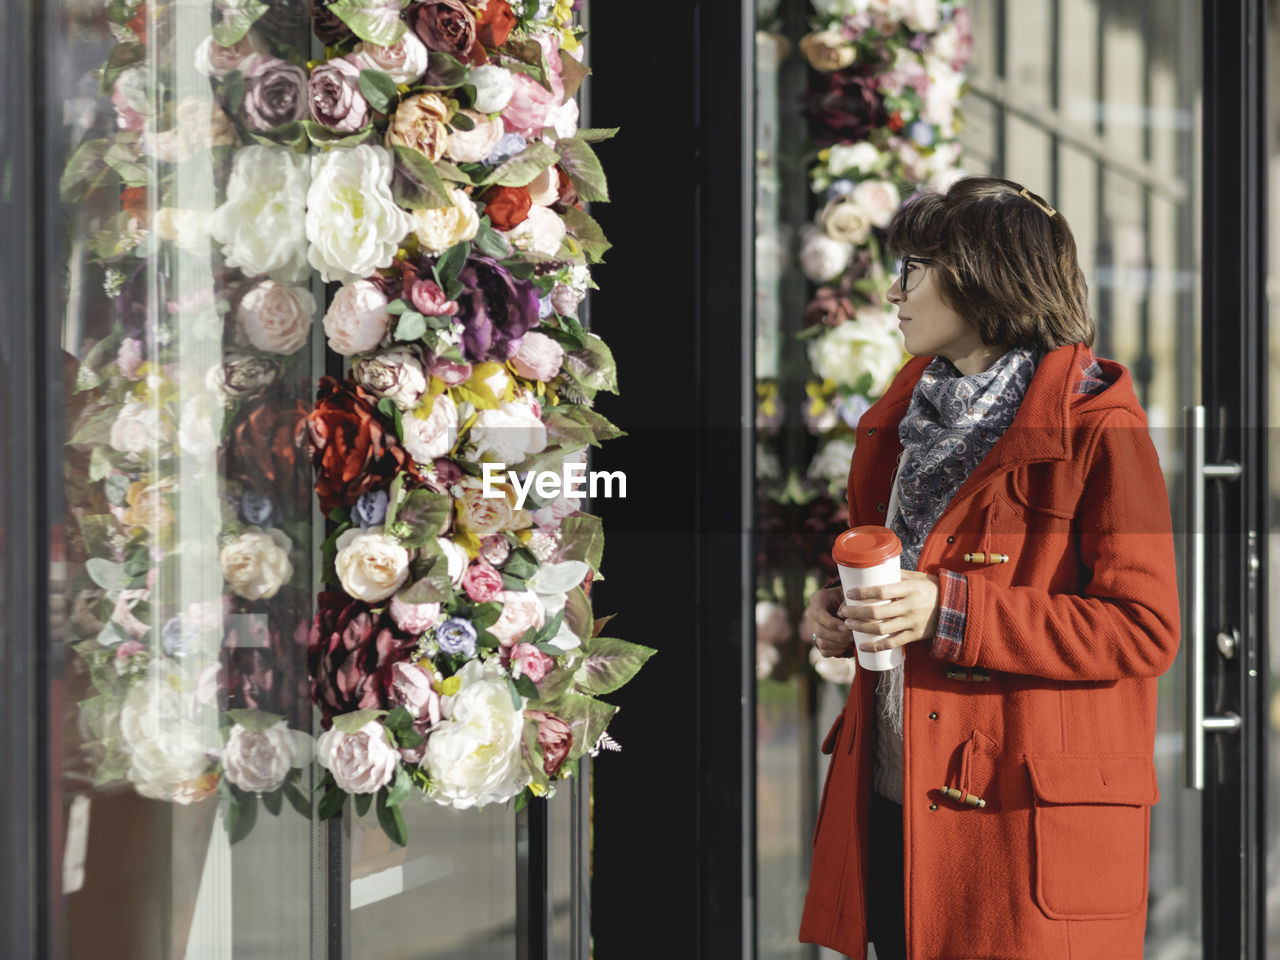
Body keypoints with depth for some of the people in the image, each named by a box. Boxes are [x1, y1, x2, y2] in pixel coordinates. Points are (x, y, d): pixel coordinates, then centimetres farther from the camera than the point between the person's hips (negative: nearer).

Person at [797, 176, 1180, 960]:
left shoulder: (1095, 428, -10)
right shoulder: (906, 415, 14)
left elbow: (1144, 631, -15)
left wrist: (949, 611, -20)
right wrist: (844, 608, 3)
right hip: (890, 808, 7)